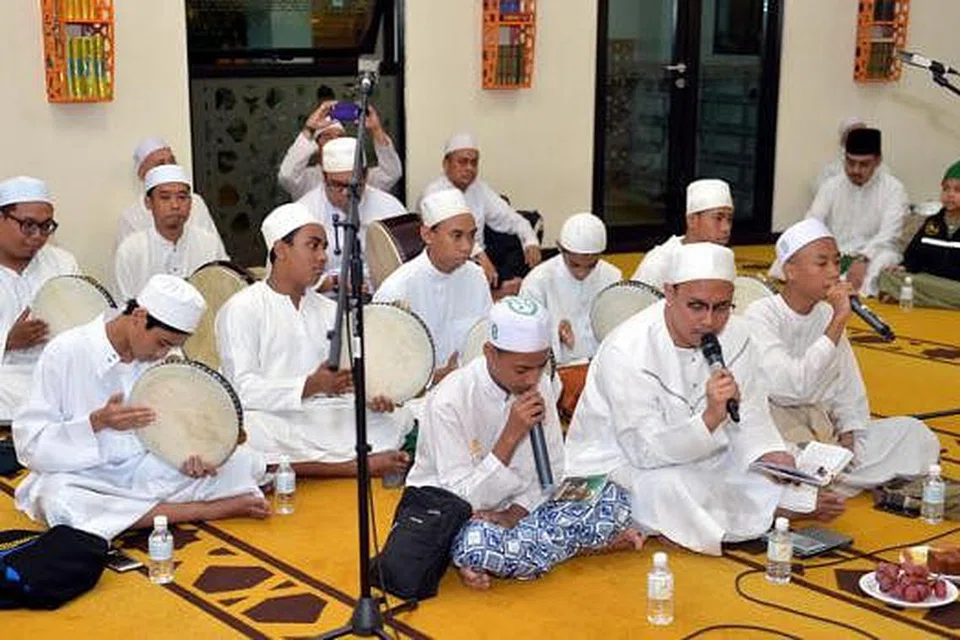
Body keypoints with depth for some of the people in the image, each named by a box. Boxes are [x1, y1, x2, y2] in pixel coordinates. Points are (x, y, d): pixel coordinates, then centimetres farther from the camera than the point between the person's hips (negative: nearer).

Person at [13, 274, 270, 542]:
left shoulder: (166, 360, 0)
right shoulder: (65, 353, -15)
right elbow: (28, 443, -16)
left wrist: (191, 455, -14)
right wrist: (98, 421, -30)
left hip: (148, 469, 3)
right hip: (86, 477, -3)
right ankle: (203, 511, -31)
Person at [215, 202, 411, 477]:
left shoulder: (330, 311, 21)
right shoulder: (241, 309, -2)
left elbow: (351, 373, 12)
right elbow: (243, 389, -14)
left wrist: (374, 395, -12)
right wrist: (310, 386, -28)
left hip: (324, 417, 5)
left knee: (400, 420, -15)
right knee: (252, 429, -40)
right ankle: (361, 465, -28)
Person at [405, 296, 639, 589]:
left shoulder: (540, 386, -4)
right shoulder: (449, 401, -22)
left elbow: (551, 472, 2)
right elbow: (461, 499, -22)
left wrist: (514, 514, -16)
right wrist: (511, 435, -29)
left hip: (518, 507, 5)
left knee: (613, 499, -13)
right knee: (476, 541, -40)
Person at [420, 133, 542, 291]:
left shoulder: (479, 188, 13)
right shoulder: (433, 192, -10)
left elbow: (508, 218, 10)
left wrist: (531, 241, -11)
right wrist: (479, 255, -42)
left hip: (480, 258, 7)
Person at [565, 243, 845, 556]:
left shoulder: (736, 334, -6)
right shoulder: (627, 351, -27)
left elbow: (751, 421, -3)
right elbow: (648, 451, -29)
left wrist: (773, 457, -24)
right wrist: (712, 417, -43)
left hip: (695, 455, 6)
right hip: (615, 460, -6)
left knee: (783, 465, -8)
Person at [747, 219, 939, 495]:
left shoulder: (827, 315, 10)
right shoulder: (762, 315, -12)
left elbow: (848, 392, 14)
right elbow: (792, 387, -27)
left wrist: (848, 436, -5)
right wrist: (839, 321, -24)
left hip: (824, 430, 8)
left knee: (916, 434, -7)